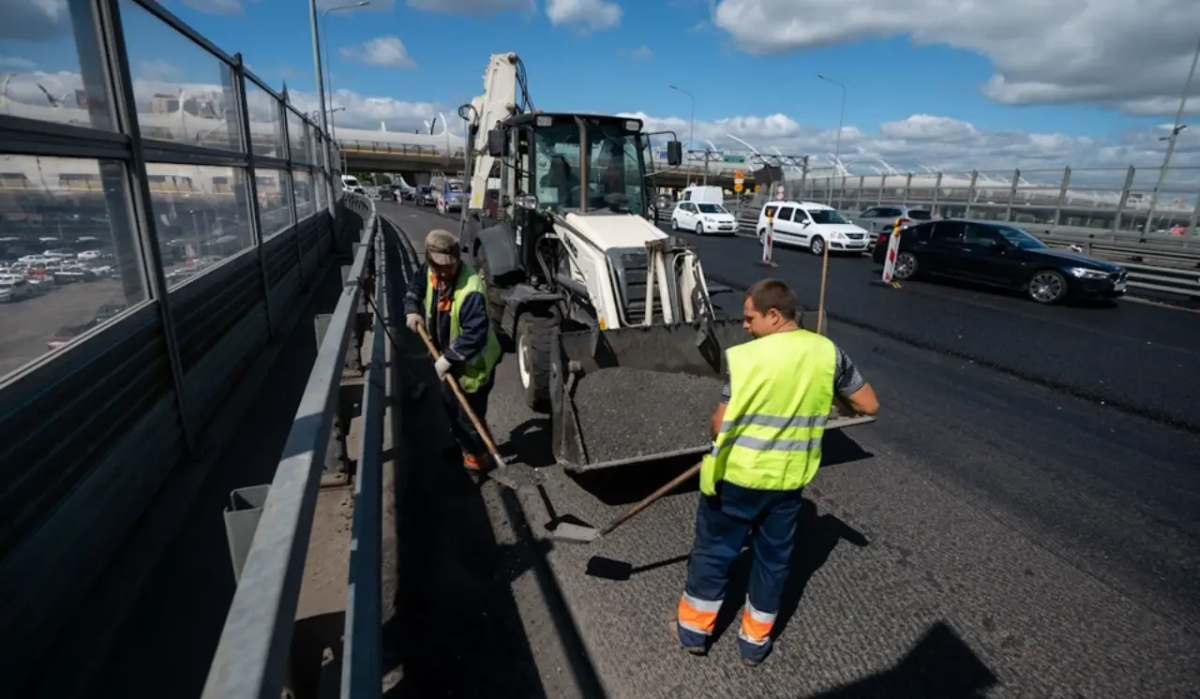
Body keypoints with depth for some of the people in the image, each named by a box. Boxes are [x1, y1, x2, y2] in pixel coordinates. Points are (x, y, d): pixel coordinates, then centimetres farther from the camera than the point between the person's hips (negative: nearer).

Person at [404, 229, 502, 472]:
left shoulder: (471, 291, -36)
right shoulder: (431, 271, -10)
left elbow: (474, 334, -40)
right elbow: (416, 286, 12)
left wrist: (448, 358, -35)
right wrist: (412, 310, -3)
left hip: (472, 362, -9)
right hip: (449, 356, 9)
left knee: (469, 414, 8)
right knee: (451, 405, 27)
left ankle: (475, 455, 32)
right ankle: (462, 442, 52)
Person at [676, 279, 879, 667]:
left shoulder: (743, 357, -19)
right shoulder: (827, 352, -7)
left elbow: (719, 426, -14)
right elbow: (869, 405, 3)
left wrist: (717, 435, 9)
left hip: (736, 475, -3)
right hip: (788, 479, 4)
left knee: (713, 551, 16)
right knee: (774, 558, 21)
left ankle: (695, 629, 34)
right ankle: (755, 641, 36)